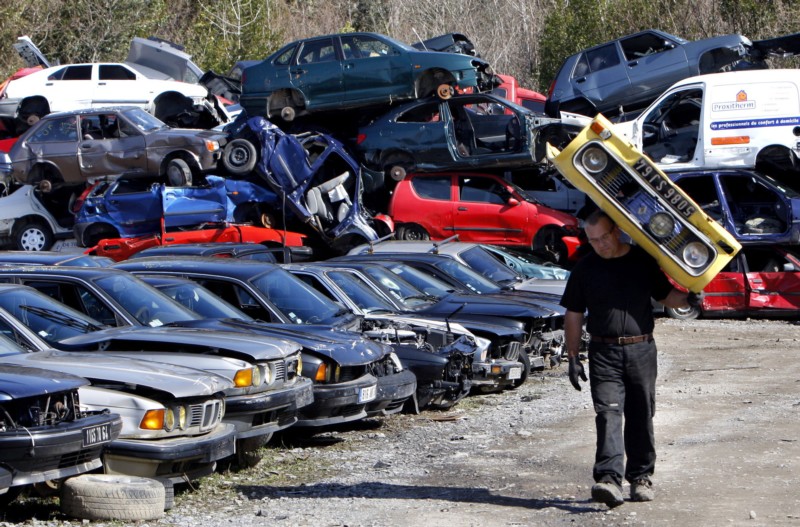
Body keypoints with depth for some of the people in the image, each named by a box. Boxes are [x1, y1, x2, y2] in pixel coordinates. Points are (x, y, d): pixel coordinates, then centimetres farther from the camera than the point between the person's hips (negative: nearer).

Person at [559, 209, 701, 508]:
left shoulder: (642, 261, 6)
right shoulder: (585, 268, 6)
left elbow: (665, 296, 14)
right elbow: (573, 315, 9)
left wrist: (686, 298, -9)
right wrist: (573, 358, 4)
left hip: (641, 350, 1)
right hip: (604, 352, -1)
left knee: (641, 417, 7)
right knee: (608, 413, -15)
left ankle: (641, 477, 18)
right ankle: (609, 479, -25)